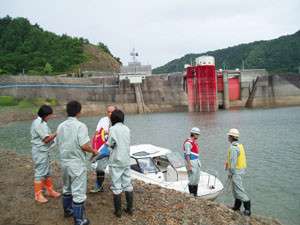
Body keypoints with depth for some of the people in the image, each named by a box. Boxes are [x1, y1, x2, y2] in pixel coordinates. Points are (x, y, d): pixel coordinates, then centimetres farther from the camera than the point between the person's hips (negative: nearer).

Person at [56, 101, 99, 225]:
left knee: (67, 188, 25)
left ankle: (67, 210, 41)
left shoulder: (61, 126, 4)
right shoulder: (80, 126, -17)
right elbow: (84, 145, -22)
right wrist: (94, 151, -5)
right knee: (78, 192, 3)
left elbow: (59, 144, 10)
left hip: (64, 162, 7)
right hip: (77, 163, -7)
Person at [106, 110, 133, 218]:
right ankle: (129, 208, 21)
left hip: (116, 162, -5)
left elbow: (111, 145, -11)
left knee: (116, 187, 4)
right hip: (126, 161, 5)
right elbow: (125, 143, 7)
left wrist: (107, 142, 9)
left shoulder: (113, 129, -12)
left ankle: (118, 211, 12)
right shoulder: (127, 129, 5)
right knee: (127, 185, 13)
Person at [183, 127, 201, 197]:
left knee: (197, 180, 12)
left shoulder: (194, 142, 13)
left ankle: (195, 194, 22)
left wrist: (199, 163, 20)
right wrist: (189, 166, -22)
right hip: (191, 163, -9)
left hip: (197, 163, 9)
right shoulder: (188, 143, -17)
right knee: (192, 180, -2)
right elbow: (187, 155, -20)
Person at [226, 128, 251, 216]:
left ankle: (247, 209, -1)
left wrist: (230, 173, -16)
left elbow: (233, 162, -23)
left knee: (239, 190, -5)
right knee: (235, 189, 18)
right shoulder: (239, 145, 10)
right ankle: (237, 206, 28)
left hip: (236, 171, -10)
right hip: (240, 170, 10)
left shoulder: (234, 148, -22)